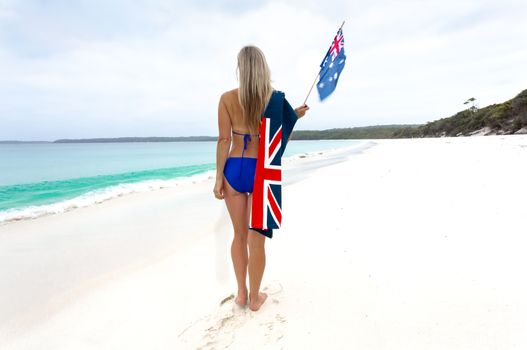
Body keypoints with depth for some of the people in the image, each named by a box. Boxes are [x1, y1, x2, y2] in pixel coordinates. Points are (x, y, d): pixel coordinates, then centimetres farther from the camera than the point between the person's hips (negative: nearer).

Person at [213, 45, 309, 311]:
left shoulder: (227, 98, -4)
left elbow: (224, 140, -6)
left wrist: (218, 178, -1)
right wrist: (294, 116, 18)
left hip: (234, 170, 1)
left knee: (239, 235, 17)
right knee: (256, 238, 9)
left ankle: (241, 293, 29)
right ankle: (254, 297, 23)